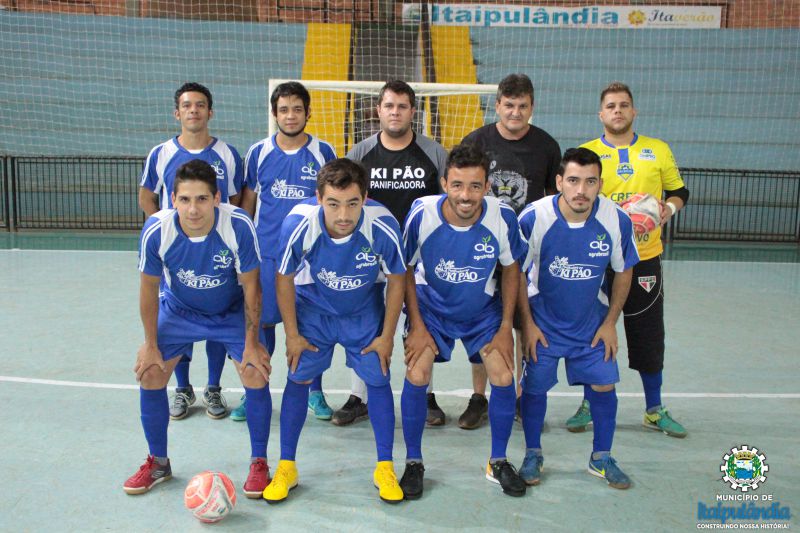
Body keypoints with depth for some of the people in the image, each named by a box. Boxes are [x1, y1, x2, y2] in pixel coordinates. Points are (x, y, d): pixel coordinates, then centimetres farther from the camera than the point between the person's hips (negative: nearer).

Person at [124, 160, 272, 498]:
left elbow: (250, 286, -19)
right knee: (149, 375, -4)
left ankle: (259, 463, 7)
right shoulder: (156, 230, -28)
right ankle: (158, 463, 21)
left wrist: (251, 343, -14)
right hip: (178, 311, 2)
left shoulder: (238, 226, -32)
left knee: (256, 375, -15)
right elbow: (149, 289, -11)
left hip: (232, 312, -2)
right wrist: (151, 346, -5)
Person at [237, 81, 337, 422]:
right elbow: (247, 202, 11)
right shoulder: (258, 153, 5)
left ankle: (315, 393, 21)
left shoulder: (324, 152, 2)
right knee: (262, 321, 5)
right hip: (266, 253, 1)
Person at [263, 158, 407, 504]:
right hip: (313, 307, 0)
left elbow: (396, 280, -14)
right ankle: (286, 467, 16)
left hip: (365, 310, 0)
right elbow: (285, 279, -13)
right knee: (299, 377, 0)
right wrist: (292, 334, -8)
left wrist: (387, 336, -8)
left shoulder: (384, 227, -33)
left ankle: (385, 468, 15)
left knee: (378, 379, -2)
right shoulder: (298, 224, -32)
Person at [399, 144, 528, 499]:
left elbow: (511, 270, -6)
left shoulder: (502, 217, -24)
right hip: (430, 306, -1)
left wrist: (505, 328, -6)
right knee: (416, 376, -14)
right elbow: (406, 270, -11)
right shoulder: (422, 213, -26)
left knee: (504, 378, -7)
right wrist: (417, 326, -12)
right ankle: (413, 463, 9)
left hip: (483, 310, 1)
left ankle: (498, 462, 18)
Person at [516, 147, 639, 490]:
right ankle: (533, 455, 24)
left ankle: (601, 458, 25)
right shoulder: (534, 217, -23)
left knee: (603, 385, 4)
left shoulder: (616, 220, -18)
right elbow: (517, 273, -10)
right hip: (543, 321, -2)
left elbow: (623, 273, -1)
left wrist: (611, 322, -1)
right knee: (535, 387, 1)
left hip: (592, 322, 2)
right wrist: (527, 324, -10)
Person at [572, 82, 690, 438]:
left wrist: (670, 208, -7)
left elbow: (679, 192, 14)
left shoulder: (659, 150, 8)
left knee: (649, 335, 7)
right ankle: (589, 405, 24)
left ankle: (655, 411, 24)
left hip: (644, 258, 1)